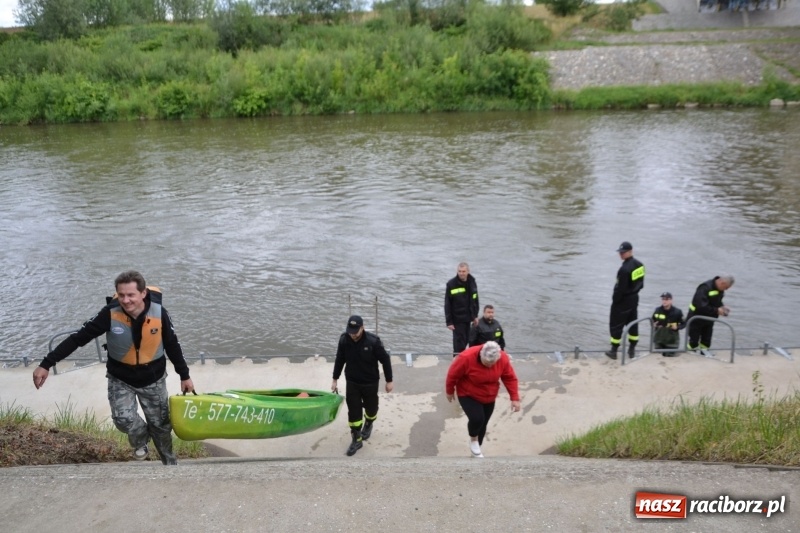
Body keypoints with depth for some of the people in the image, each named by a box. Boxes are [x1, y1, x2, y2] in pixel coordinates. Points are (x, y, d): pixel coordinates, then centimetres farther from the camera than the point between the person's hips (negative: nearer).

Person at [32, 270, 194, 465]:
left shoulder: (158, 313, -22)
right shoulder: (110, 314, -26)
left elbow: (172, 345, -7)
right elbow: (78, 338, -18)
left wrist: (184, 376, 1)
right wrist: (46, 364, -21)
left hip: (153, 379, 0)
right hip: (120, 378, 0)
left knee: (161, 424, 10)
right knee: (123, 418, -20)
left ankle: (170, 461, 38)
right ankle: (141, 438, 17)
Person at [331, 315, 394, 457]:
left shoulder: (373, 341, -25)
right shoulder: (344, 340, -15)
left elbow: (385, 360, -13)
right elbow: (339, 360, 1)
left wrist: (389, 381, -7)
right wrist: (335, 379, 7)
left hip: (370, 383, -1)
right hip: (352, 382, 2)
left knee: (371, 407, 18)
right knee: (353, 411, 2)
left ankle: (368, 424, 51)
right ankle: (357, 440, 18)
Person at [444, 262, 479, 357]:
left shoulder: (472, 282, 2)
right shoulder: (451, 284, -14)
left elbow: (475, 300, 13)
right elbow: (447, 305, -12)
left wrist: (475, 316, 12)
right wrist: (449, 321, -13)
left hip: (468, 318, 5)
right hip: (457, 319, -5)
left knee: (465, 340, 15)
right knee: (459, 342, -4)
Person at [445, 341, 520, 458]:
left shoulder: (503, 358, -21)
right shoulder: (467, 357, -33)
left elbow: (510, 378, -7)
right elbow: (453, 374, -18)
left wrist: (514, 398, -12)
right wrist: (450, 391, -4)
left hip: (489, 397, 4)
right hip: (468, 395, -4)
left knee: (483, 424, 11)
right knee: (477, 419, -22)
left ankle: (477, 448, 37)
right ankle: (473, 439, 11)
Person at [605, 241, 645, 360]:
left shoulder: (625, 269, -26)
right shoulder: (639, 264, 3)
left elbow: (620, 288, -23)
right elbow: (641, 282, 12)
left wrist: (615, 300, -10)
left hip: (623, 300, -8)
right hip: (634, 298, 9)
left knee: (616, 325, 3)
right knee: (633, 323, 16)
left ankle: (614, 351, 9)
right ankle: (632, 349, 23)